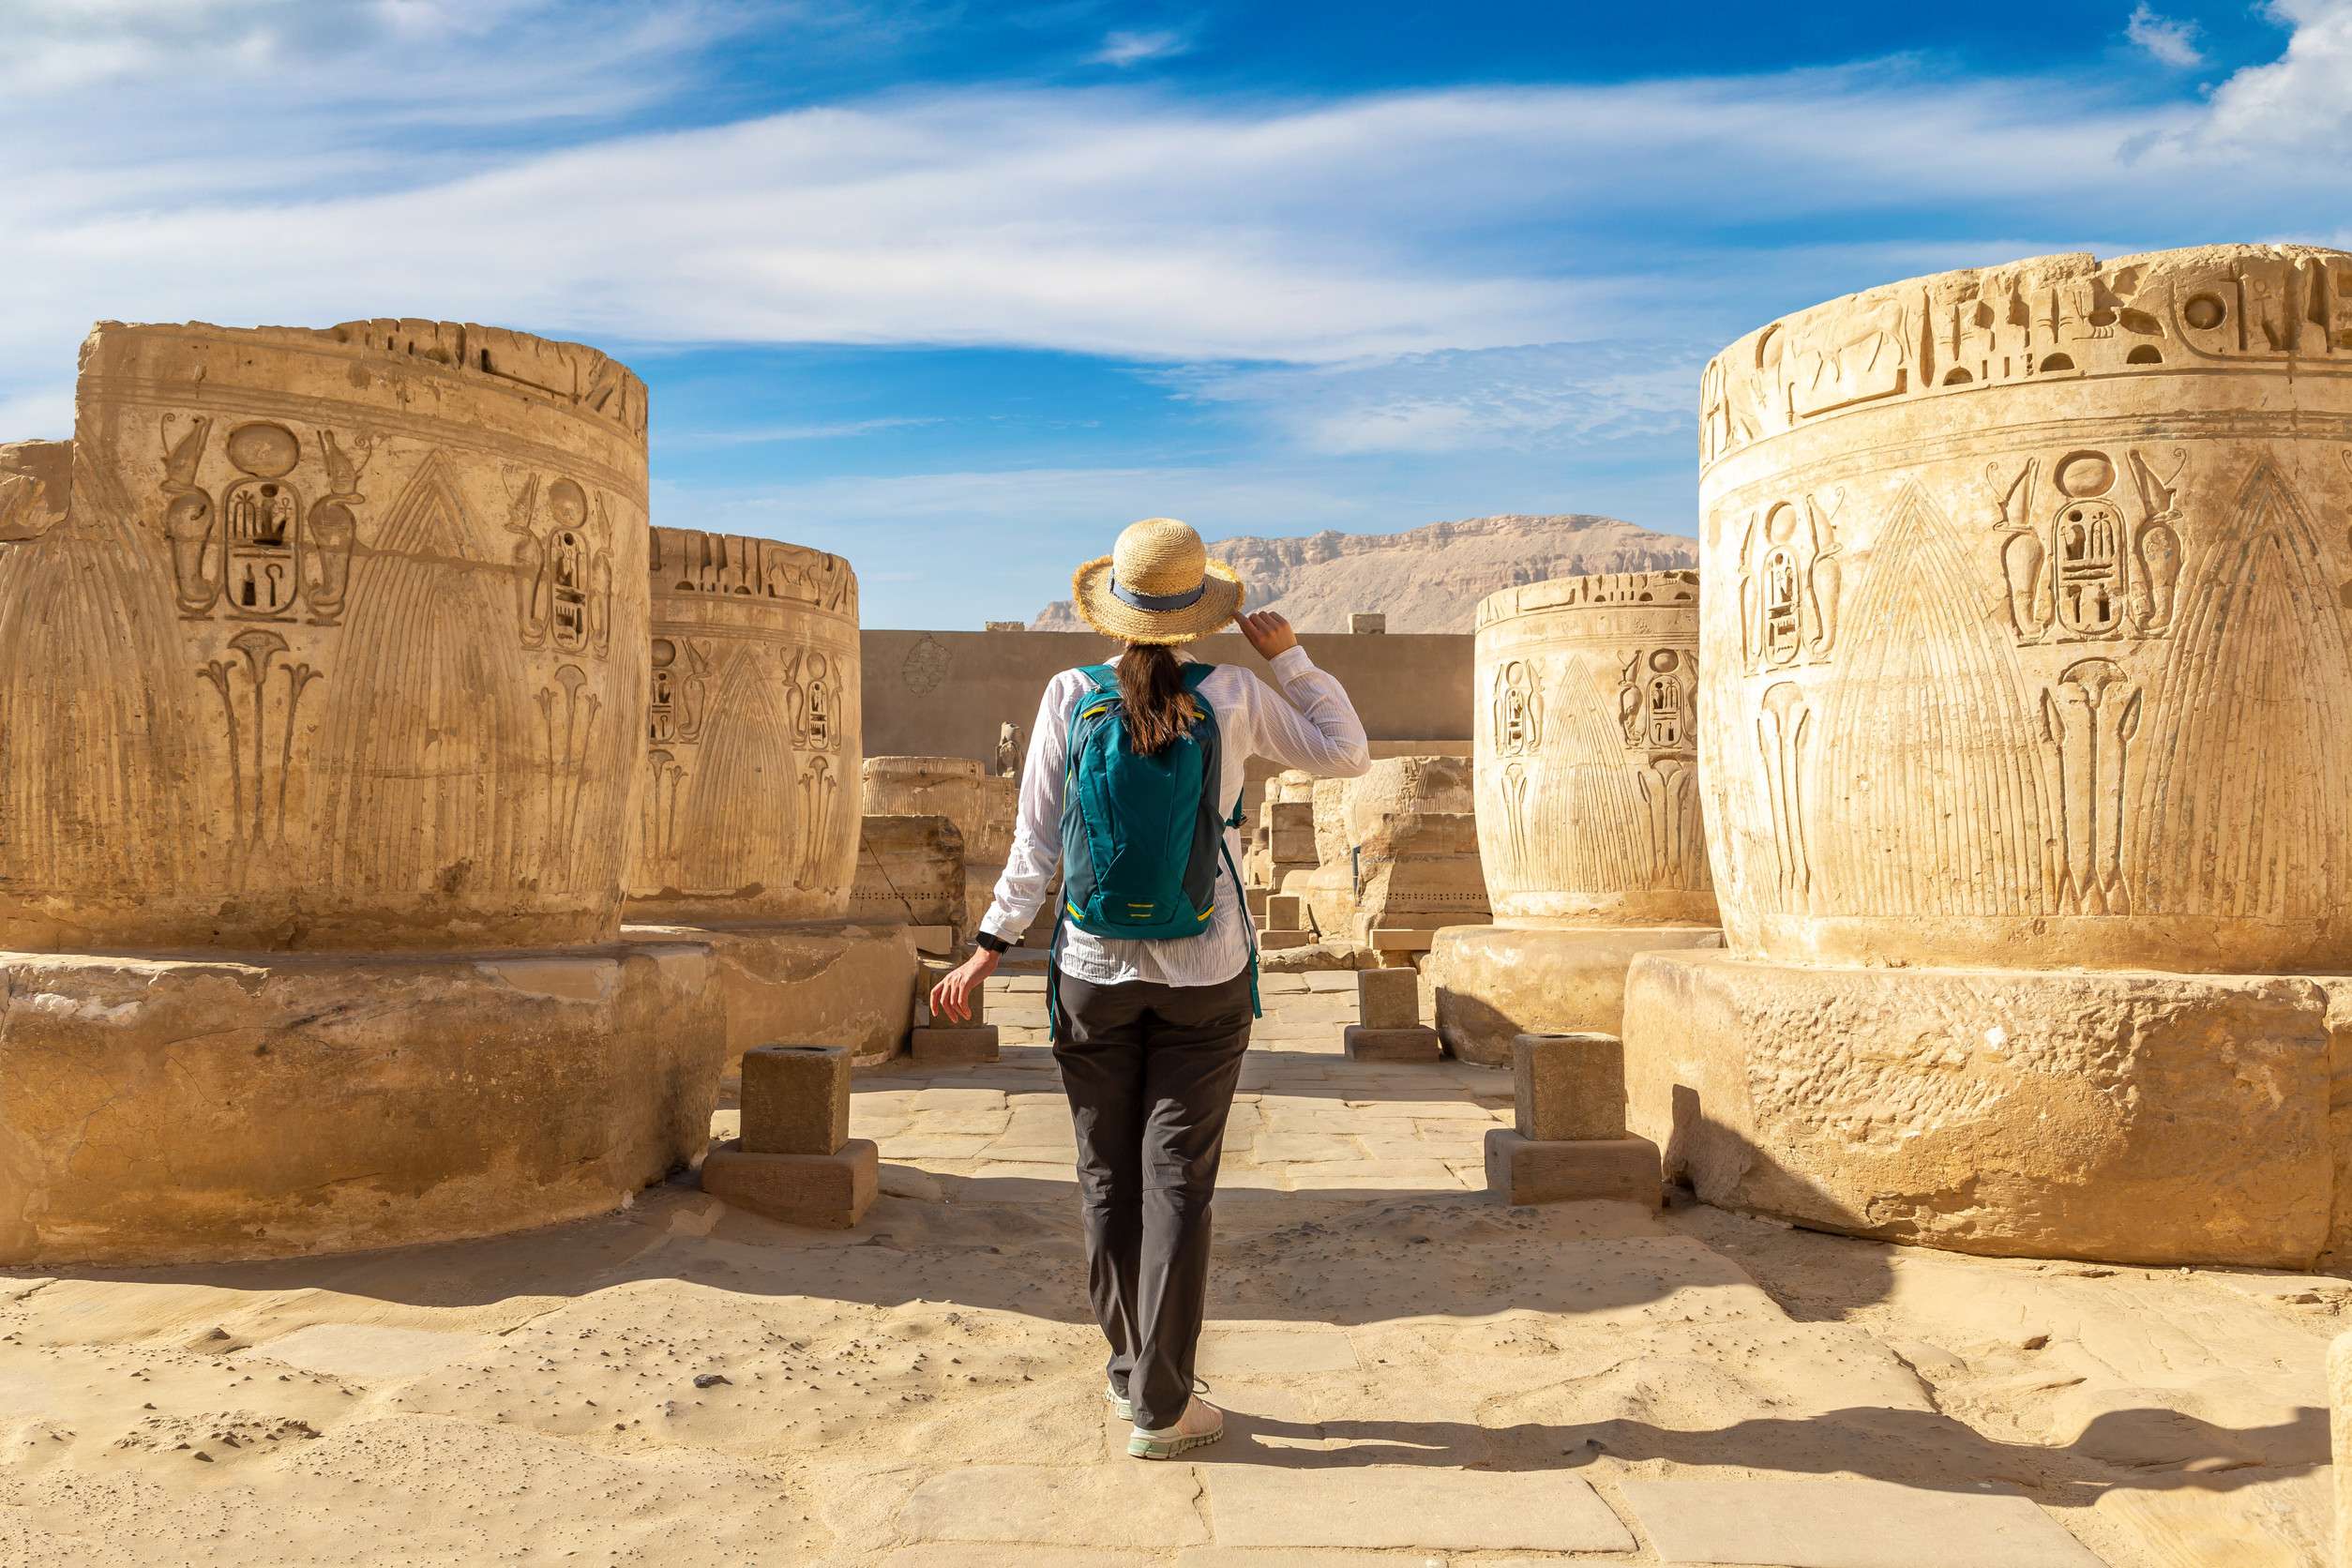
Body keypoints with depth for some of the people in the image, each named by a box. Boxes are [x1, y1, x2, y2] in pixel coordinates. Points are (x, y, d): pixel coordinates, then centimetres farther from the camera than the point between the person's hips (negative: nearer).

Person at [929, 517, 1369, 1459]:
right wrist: (1287, 656, 7)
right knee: (1178, 1178, 3)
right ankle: (1160, 1406, 7)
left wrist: (989, 947, 1)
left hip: (1093, 970, 1)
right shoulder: (1232, 699, -7)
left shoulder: (1070, 699, -5)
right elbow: (1346, 755, 5)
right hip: (1204, 974, -1)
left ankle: (1130, 1369, 27)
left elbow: (1036, 842, -5)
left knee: (1107, 1175, 13)